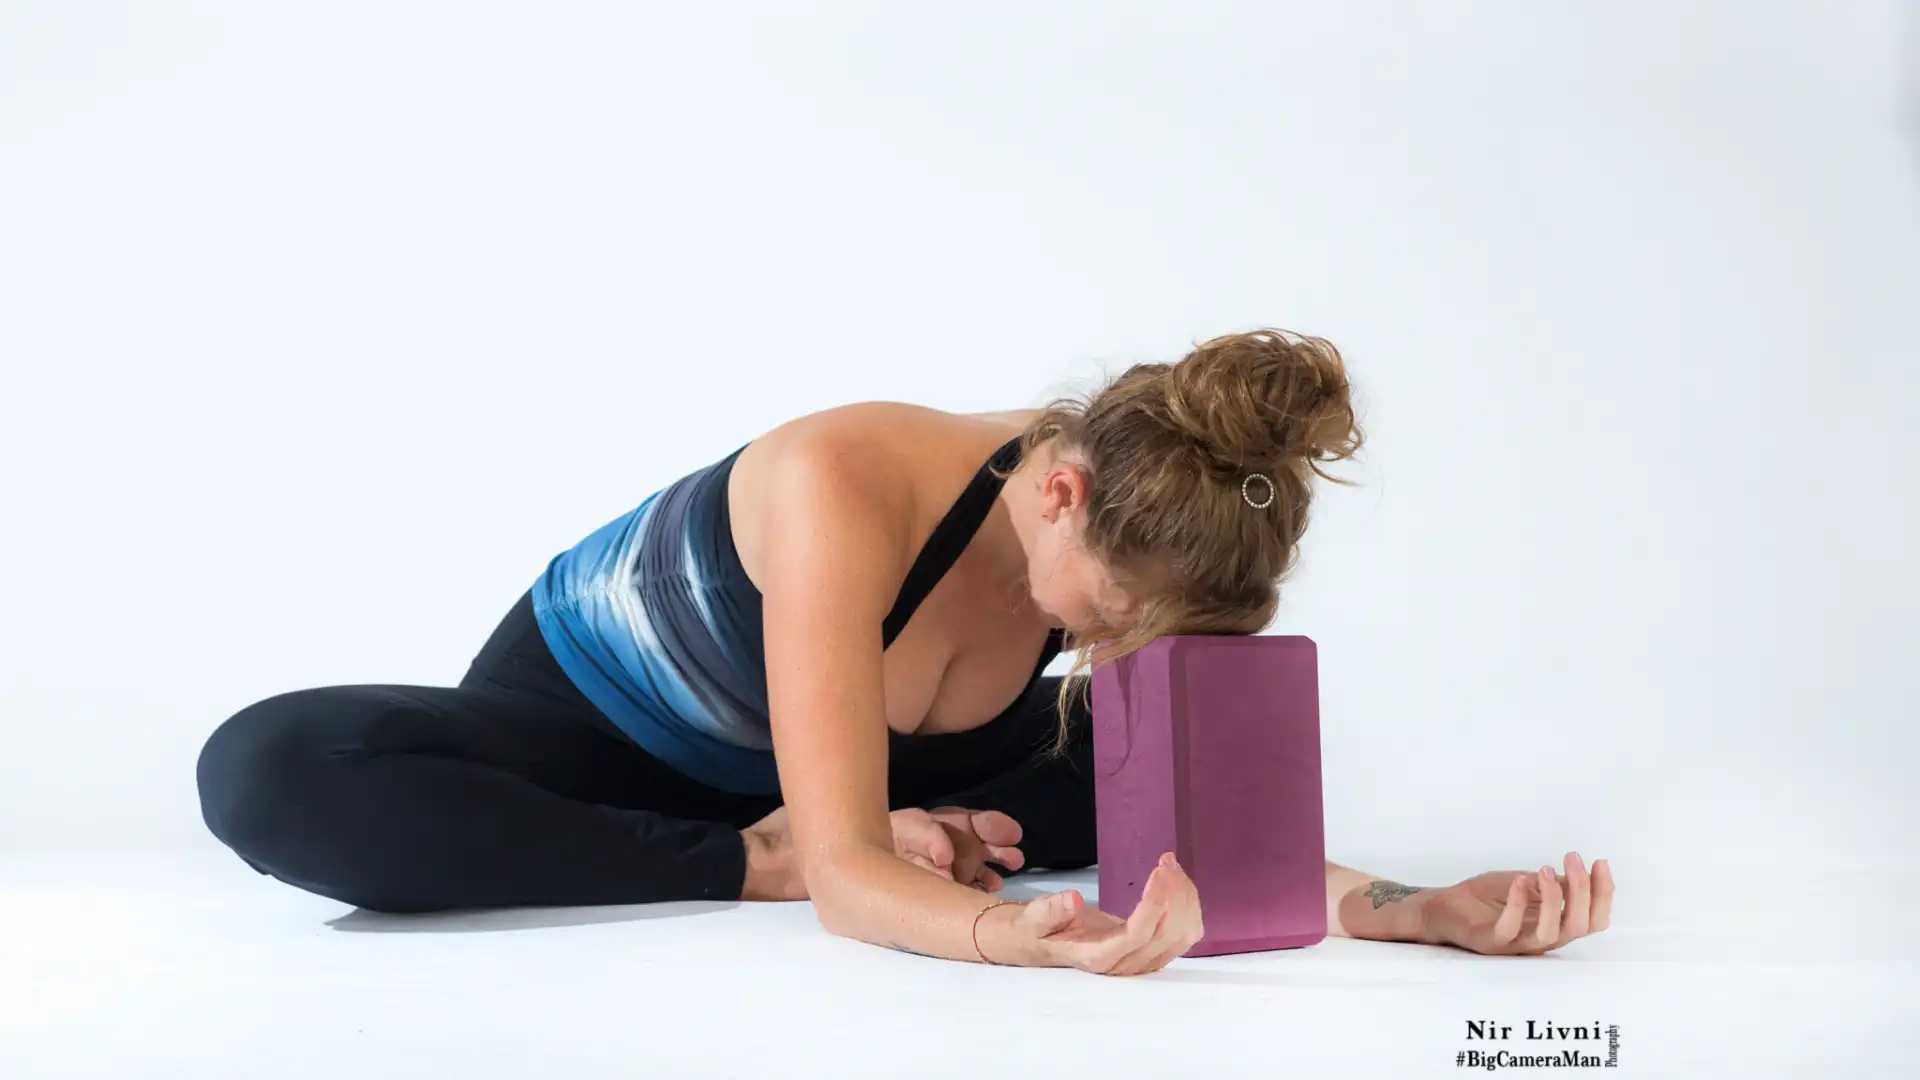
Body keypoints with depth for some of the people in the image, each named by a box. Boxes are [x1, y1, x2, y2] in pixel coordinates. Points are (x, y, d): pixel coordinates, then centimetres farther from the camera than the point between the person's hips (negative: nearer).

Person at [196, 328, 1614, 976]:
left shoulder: (1125, 546, -22)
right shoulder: (847, 485, -39)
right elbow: (846, 875, -42)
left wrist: (1417, 908, -40)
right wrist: (1014, 937, -62)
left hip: (834, 768, 4)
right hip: (587, 719, -3)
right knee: (270, 774, -34)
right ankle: (749, 864, -25)